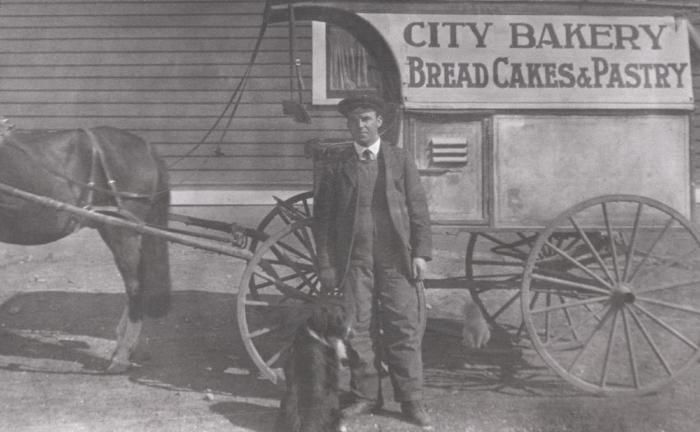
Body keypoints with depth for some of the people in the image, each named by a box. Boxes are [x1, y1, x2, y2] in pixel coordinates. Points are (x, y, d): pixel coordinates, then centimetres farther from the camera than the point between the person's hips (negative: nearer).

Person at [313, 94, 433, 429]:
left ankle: (411, 401, 11)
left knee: (405, 329, 0)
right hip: (354, 260, 1)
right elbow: (323, 217, 4)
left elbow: (418, 207, 6)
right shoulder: (336, 167, 7)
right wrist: (326, 265, -1)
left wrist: (421, 251, -3)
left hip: (396, 257, 0)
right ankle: (366, 395, 19)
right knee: (359, 329, 4)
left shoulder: (401, 160, 9)